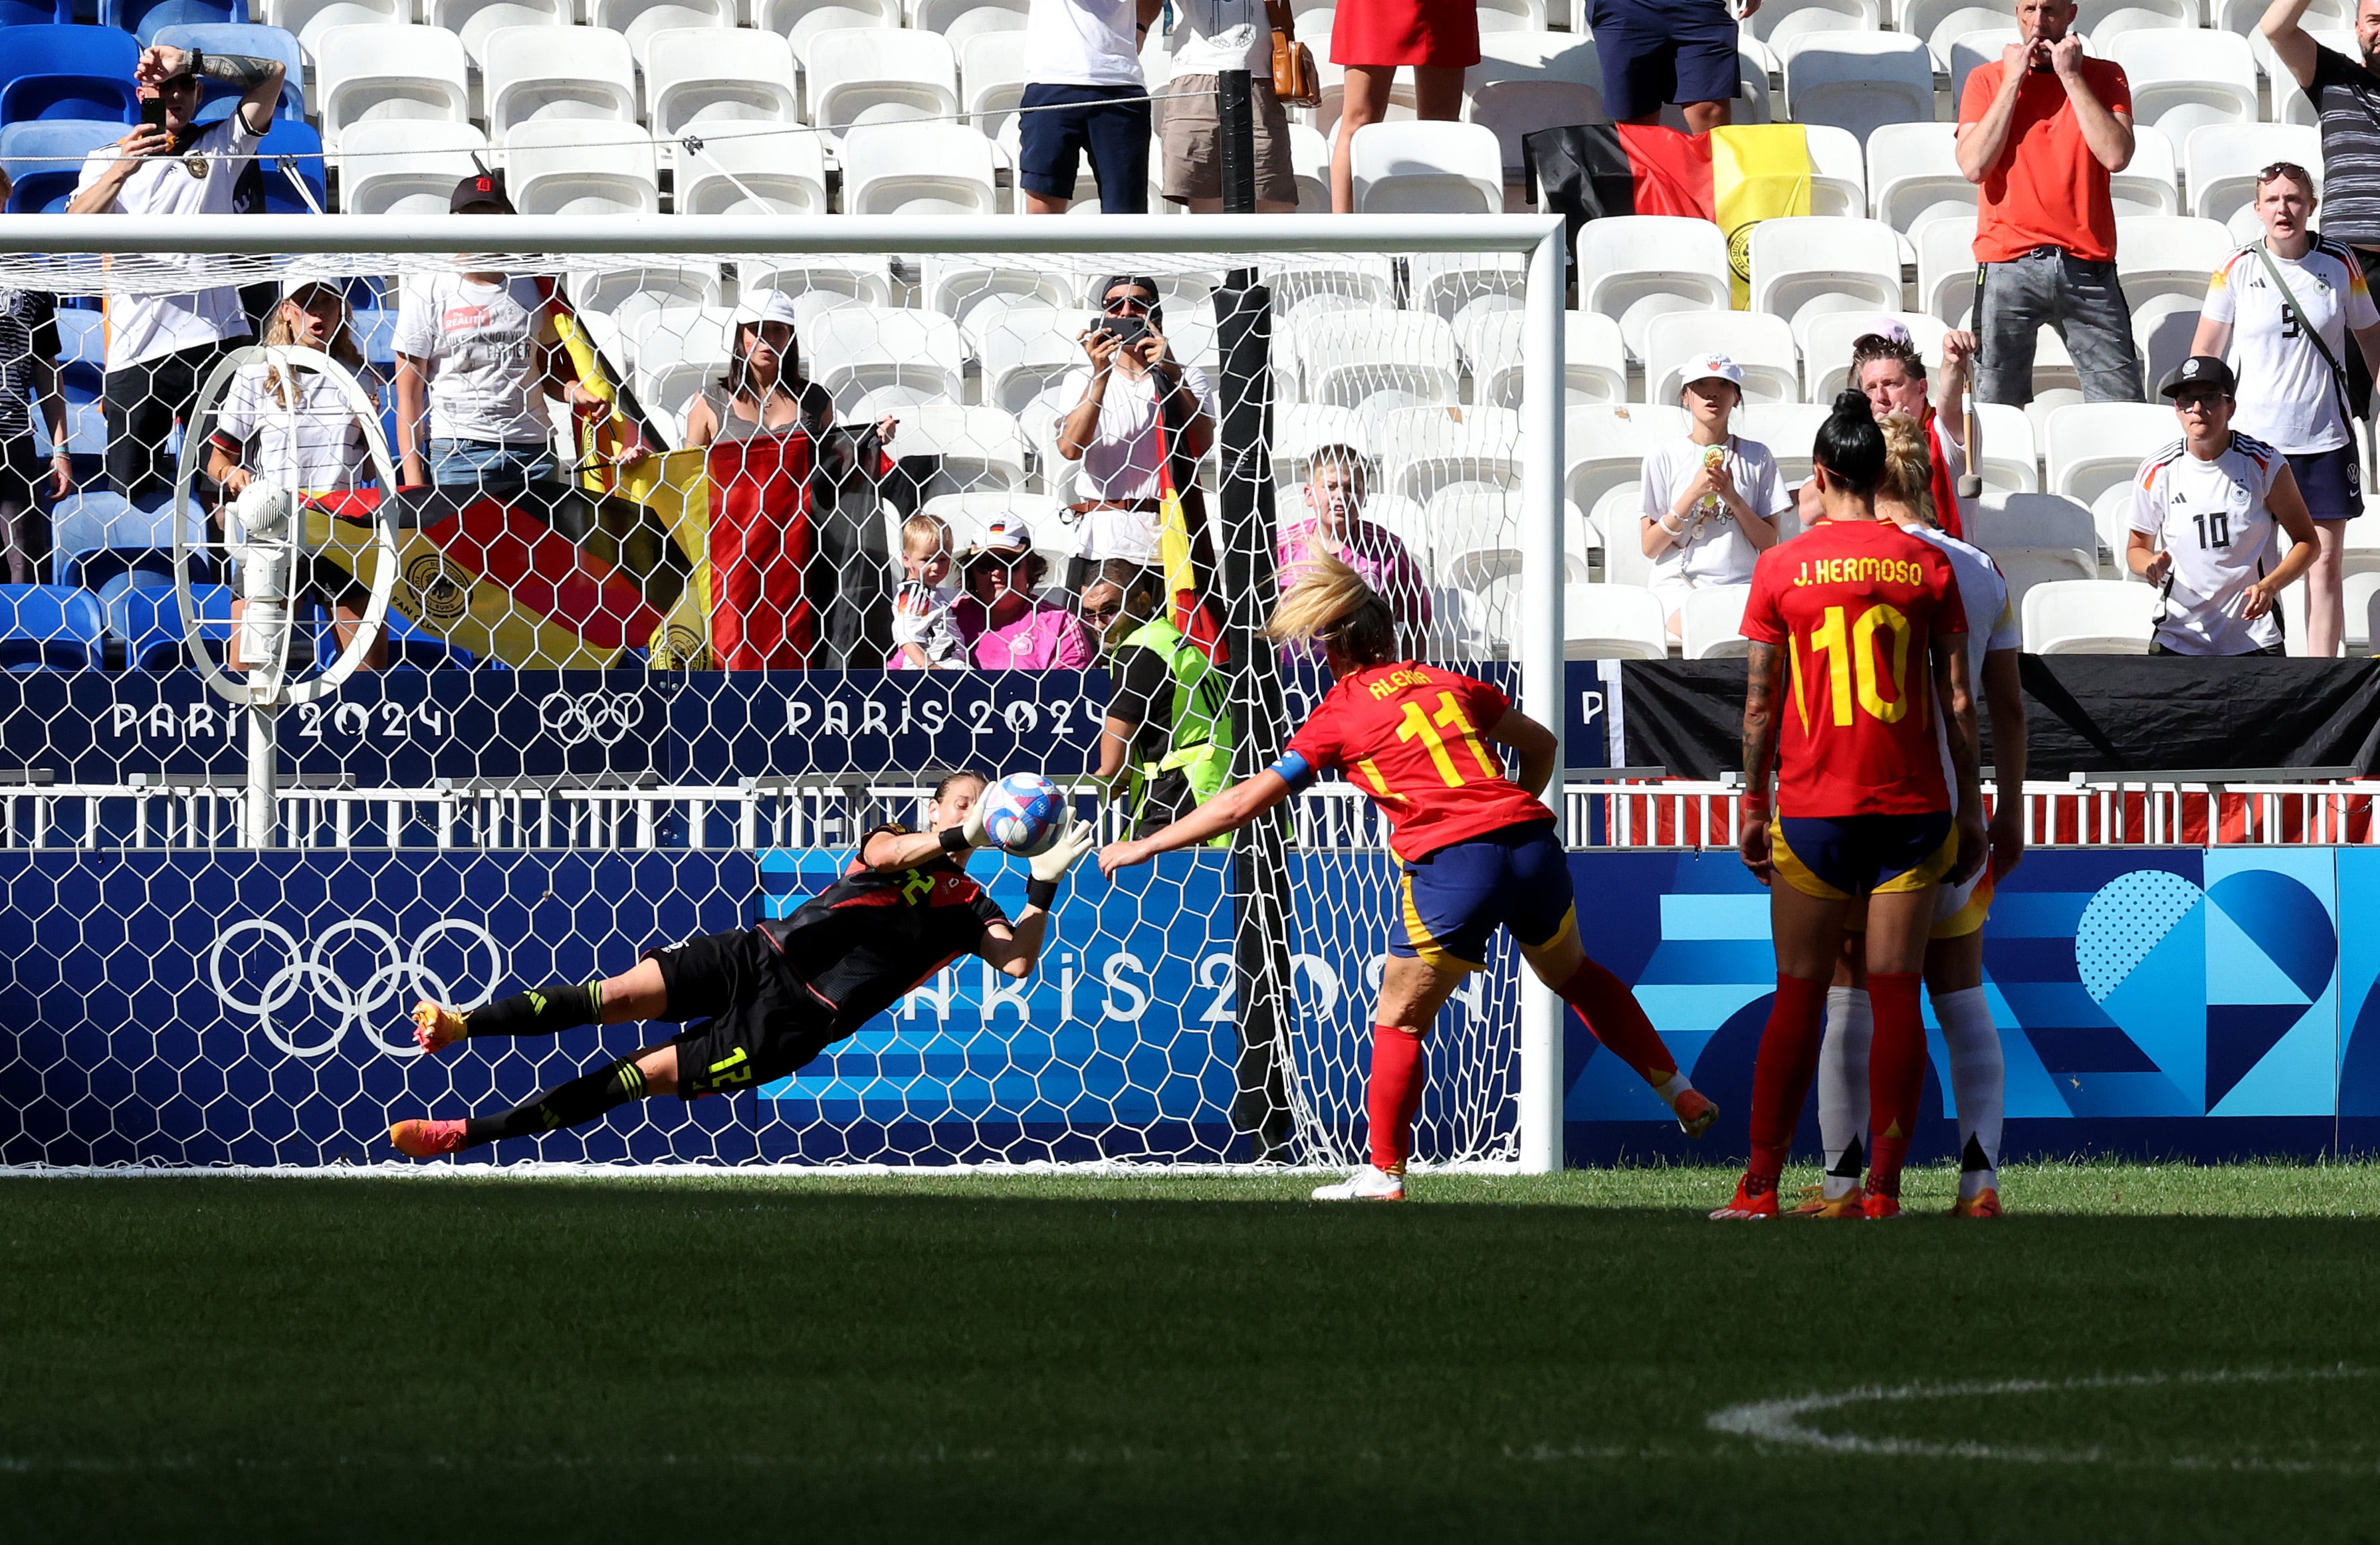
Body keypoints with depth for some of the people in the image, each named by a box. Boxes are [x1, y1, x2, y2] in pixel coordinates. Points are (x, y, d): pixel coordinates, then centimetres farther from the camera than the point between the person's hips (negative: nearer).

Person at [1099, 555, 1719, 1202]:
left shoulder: (1340, 714, 6)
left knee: (1399, 1021, 10)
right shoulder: (1448, 683, 19)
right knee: (1573, 974, 29)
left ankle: (1384, 1174, 11)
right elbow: (1540, 745, 30)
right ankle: (1682, 1094, 32)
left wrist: (1144, 846, 13)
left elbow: (1243, 803, 5)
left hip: (1452, 862, -5)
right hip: (1532, 840, 5)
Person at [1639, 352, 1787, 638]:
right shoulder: (1662, 458, 7)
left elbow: (1769, 545, 7)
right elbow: (1650, 546, 1)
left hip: (1742, 585, 2)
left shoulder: (1757, 457, 11)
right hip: (1680, 583, -2)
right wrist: (1693, 493, -9)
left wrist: (1732, 497, -8)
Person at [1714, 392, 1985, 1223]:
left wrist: (1754, 803, 11)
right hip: (1911, 809, 1)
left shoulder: (1781, 568, -2)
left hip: (1814, 810, -1)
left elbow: (1760, 702, 1)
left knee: (1799, 997, 5)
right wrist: (1970, 809, 10)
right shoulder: (1927, 565, 1)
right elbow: (1957, 701, 3)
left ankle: (1761, 1185, 4)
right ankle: (1884, 1186, -1)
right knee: (1896, 994, 2)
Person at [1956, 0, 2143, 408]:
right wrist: (2013, 81, -2)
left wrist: (2071, 76, -4)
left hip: (2087, 265, 0)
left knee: (2123, 411, -5)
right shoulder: (1986, 80, 10)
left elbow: (2116, 156, -7)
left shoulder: (2104, 76, 10)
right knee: (1998, 406, -4)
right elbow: (1974, 166, -4)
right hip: (2007, 263, 0)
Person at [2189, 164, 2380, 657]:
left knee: (2327, 561, 2)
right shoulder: (2237, 269, -1)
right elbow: (2206, 352, 6)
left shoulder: (2340, 265, 0)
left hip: (2324, 438, 1)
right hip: (2251, 435, -1)